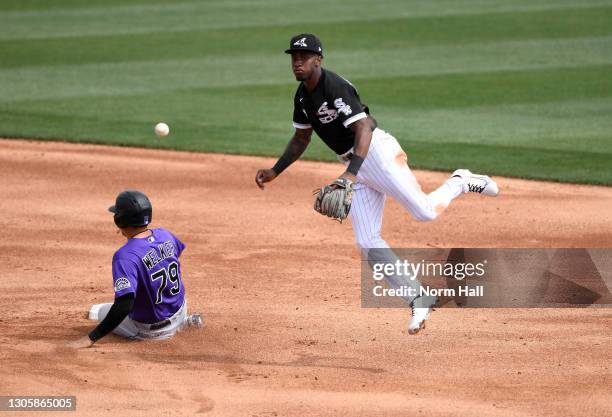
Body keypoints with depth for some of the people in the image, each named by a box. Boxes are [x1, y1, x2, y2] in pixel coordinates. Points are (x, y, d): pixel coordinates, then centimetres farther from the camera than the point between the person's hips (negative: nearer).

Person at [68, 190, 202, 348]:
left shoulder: (125, 256, -30)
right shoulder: (164, 235, -8)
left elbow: (124, 305, -38)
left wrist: (91, 338, -36)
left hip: (148, 331, -5)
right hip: (179, 309, 5)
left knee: (97, 310, 17)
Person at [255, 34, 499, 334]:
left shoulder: (335, 87, -19)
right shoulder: (302, 96, 10)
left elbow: (363, 128, -30)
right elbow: (301, 139, 24)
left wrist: (351, 173, -41)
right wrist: (275, 171, 14)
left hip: (377, 152, -8)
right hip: (354, 165, 8)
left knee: (425, 211, -18)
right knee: (367, 242, -2)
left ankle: (460, 183, 15)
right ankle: (419, 301, 2)